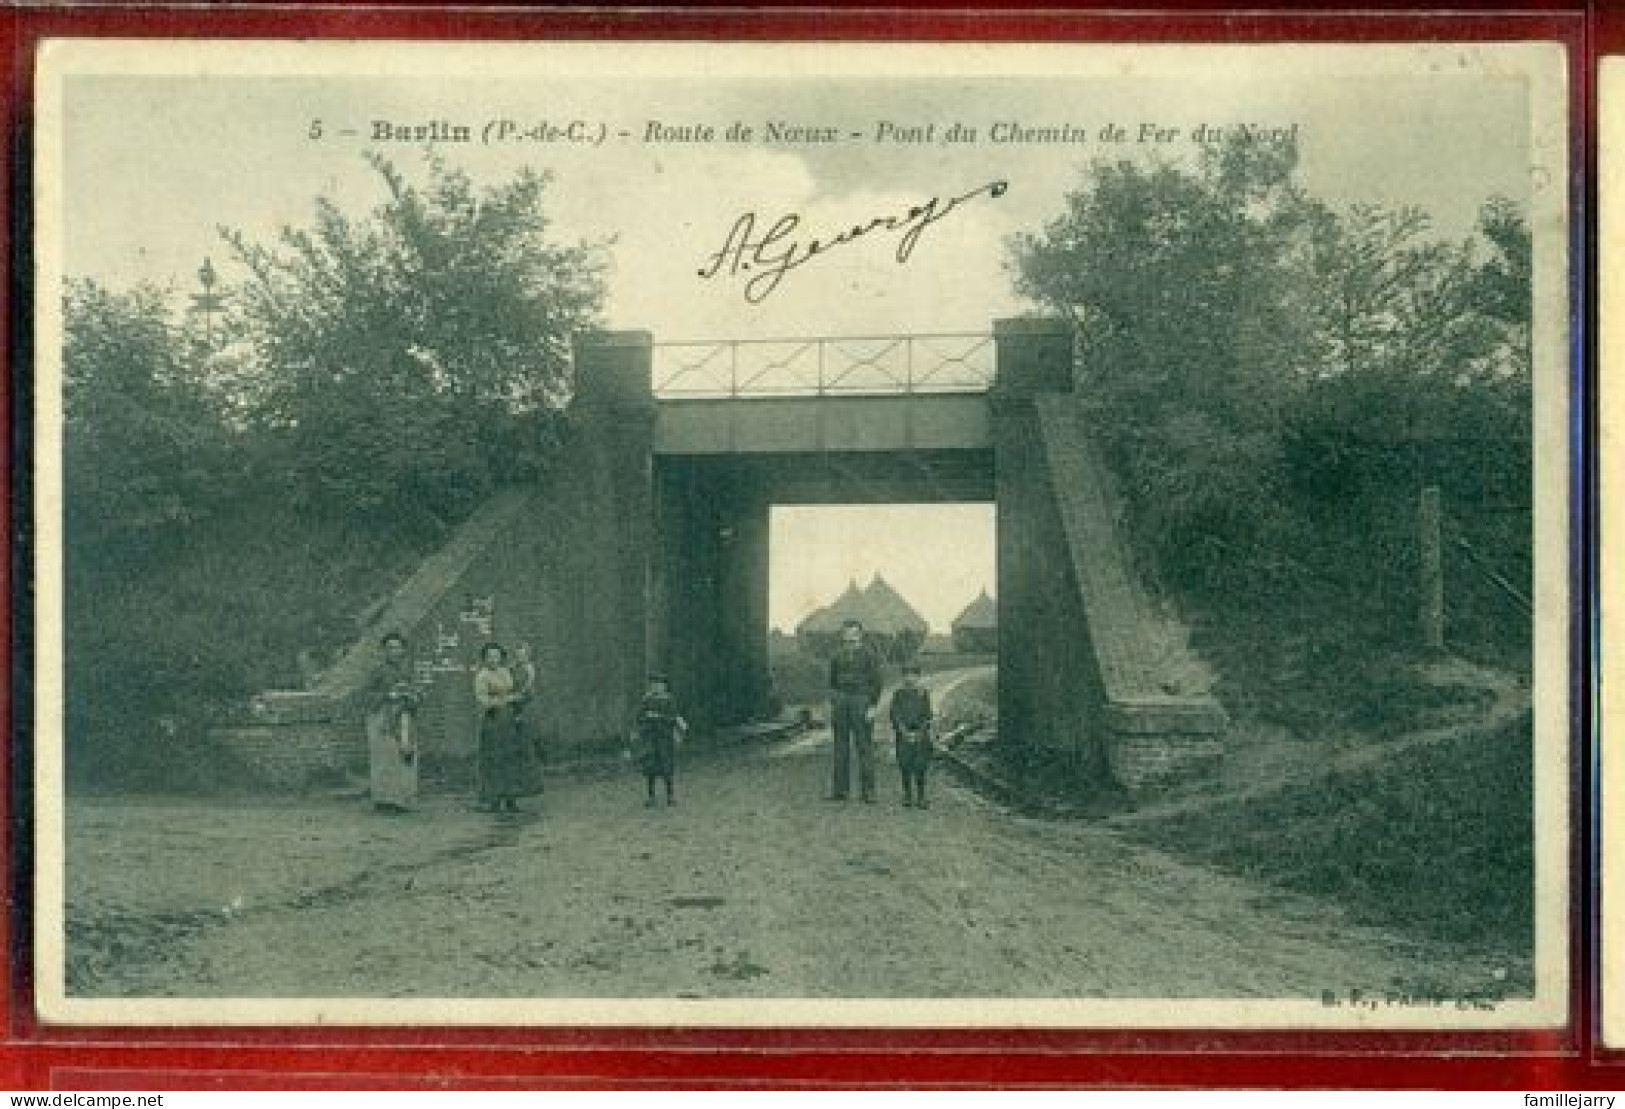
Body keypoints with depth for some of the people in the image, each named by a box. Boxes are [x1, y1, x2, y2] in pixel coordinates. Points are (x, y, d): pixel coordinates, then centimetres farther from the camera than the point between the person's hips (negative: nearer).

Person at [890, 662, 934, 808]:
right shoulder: (898, 693, 4)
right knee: (905, 766, 0)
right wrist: (904, 732, -10)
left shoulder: (924, 693, 5)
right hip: (903, 734, 0)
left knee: (920, 766, -4)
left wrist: (919, 733, -7)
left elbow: (927, 714, 4)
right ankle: (907, 796, 7)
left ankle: (921, 798, 0)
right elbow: (895, 714, 1)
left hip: (920, 734, 0)